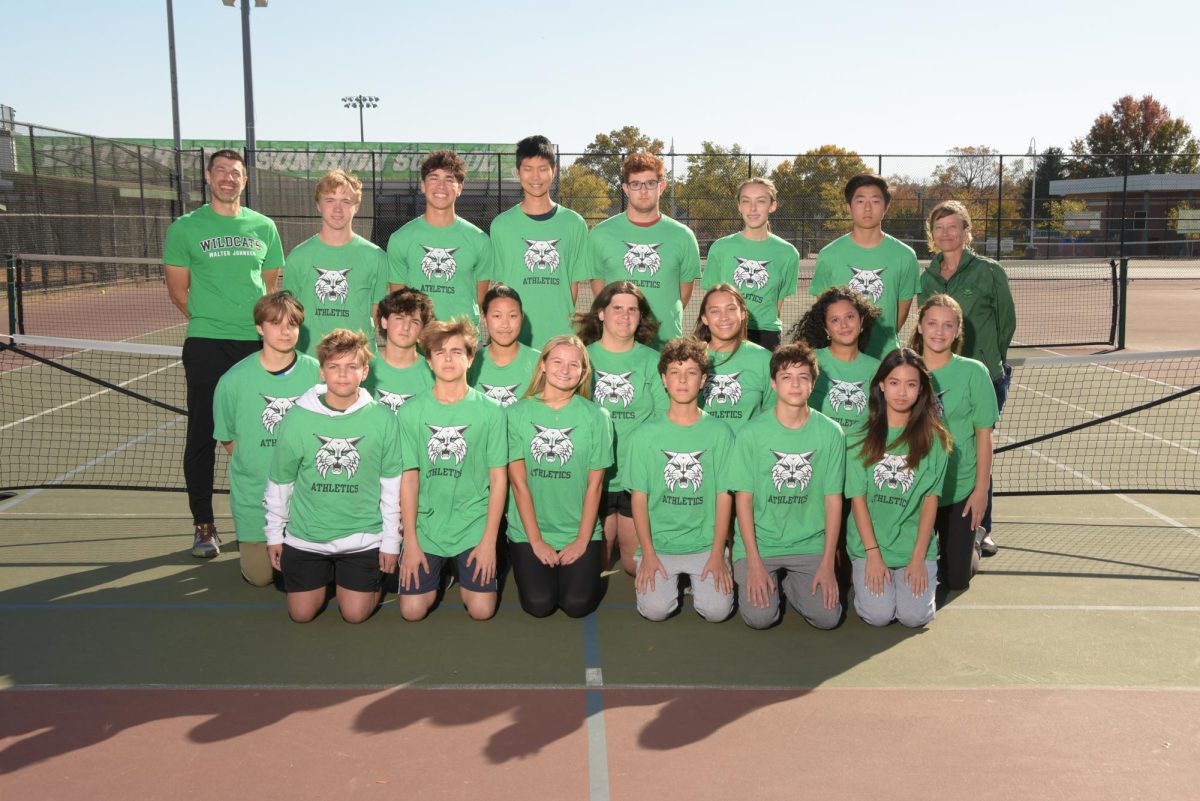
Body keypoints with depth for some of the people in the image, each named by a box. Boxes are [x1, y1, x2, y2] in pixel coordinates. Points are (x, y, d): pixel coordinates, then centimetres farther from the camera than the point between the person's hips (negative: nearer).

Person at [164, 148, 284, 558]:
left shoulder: (263, 226, 10)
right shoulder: (185, 228, 3)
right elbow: (178, 290, 5)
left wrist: (262, 320, 3)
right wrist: (211, 321, 3)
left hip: (257, 344, 2)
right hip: (206, 345, -2)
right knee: (203, 436, 1)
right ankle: (203, 525, 10)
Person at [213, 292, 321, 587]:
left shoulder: (318, 373, -7)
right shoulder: (233, 380, -8)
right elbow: (229, 441, 5)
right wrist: (259, 471, 0)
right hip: (254, 497, 0)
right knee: (259, 576, 5)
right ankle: (249, 542, 36)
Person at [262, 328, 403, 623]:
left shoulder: (382, 419, -9)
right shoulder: (297, 418, -8)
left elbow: (392, 485, -2)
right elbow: (279, 482, 4)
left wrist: (391, 541, 0)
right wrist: (274, 535, 8)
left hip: (363, 537, -1)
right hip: (305, 538, 1)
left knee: (355, 615, 0)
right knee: (301, 614, 6)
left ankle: (375, 580, 32)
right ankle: (326, 575, 37)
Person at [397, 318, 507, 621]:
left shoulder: (490, 411, -5)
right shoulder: (411, 412, -2)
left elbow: (498, 478, -2)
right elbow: (409, 479, -1)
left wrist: (489, 540, -7)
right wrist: (410, 542, -5)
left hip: (474, 525, -1)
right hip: (425, 526, 1)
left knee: (481, 610, -6)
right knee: (412, 610, -4)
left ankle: (464, 574, 27)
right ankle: (436, 574, 29)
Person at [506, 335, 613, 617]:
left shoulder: (597, 417, -2)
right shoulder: (517, 413, -4)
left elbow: (594, 485, -2)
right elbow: (518, 482, -6)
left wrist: (582, 540, -7)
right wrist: (536, 540, -9)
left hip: (581, 532, 1)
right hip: (528, 532, 0)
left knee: (578, 605, -12)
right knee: (539, 604, -12)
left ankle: (573, 569, 21)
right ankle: (533, 565, 20)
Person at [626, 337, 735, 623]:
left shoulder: (720, 432, 0)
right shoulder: (645, 434, -1)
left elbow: (724, 496, 0)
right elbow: (639, 496, -1)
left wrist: (717, 554, -6)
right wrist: (648, 553, -8)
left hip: (705, 544, 0)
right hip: (658, 544, 0)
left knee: (717, 610, -17)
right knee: (655, 609, -18)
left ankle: (698, 579, 17)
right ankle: (671, 580, 16)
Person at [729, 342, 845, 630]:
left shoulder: (830, 433, -3)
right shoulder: (752, 432, -7)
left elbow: (833, 499, -1)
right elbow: (743, 498, -5)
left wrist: (827, 563, -6)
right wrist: (754, 561, -12)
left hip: (810, 545, 2)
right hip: (759, 542, -1)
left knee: (827, 617, -14)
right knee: (759, 616, -18)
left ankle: (787, 583, 16)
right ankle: (761, 580, 16)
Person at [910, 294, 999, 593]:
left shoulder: (973, 372, -8)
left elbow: (983, 434, -5)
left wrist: (981, 489, -6)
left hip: (960, 490, -1)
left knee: (955, 579, 4)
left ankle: (974, 537, 36)